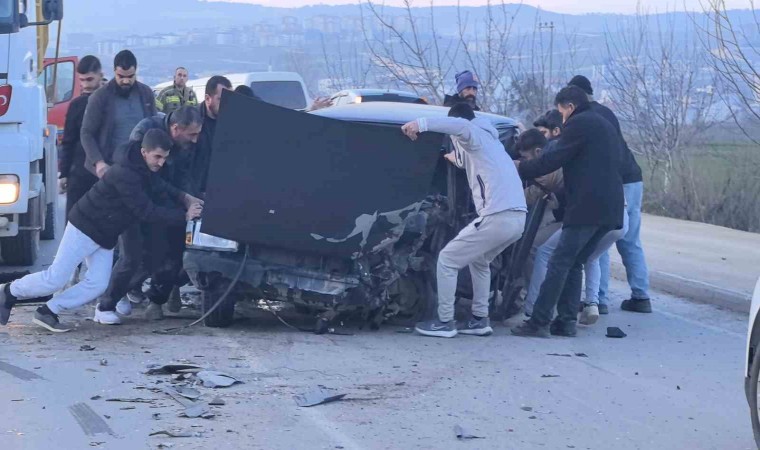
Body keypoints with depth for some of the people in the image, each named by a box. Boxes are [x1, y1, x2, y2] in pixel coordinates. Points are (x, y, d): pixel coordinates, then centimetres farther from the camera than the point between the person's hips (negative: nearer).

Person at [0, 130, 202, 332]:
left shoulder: (147, 172, 1)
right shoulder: (125, 174, -28)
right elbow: (146, 211, -29)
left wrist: (184, 197, -7)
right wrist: (184, 216, -26)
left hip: (106, 237, 9)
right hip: (85, 228, -9)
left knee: (97, 284, -2)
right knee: (55, 279, -6)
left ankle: (48, 312, 6)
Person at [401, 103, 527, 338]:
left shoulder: (473, 135, 3)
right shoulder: (488, 139, 30)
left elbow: (462, 126, -25)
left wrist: (421, 123, -31)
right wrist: (458, 159, 68)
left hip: (497, 217, -9)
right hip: (518, 217, 9)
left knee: (447, 260, 4)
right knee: (478, 261, 31)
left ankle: (445, 322, 5)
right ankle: (479, 319, 25)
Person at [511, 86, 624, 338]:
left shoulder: (578, 124, -3)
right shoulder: (605, 127, 25)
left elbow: (554, 159, -10)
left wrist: (521, 169, 3)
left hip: (586, 207, -9)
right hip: (610, 209, 9)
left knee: (559, 263, -8)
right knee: (574, 263, 13)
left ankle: (538, 322, -11)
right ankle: (567, 321, 7)